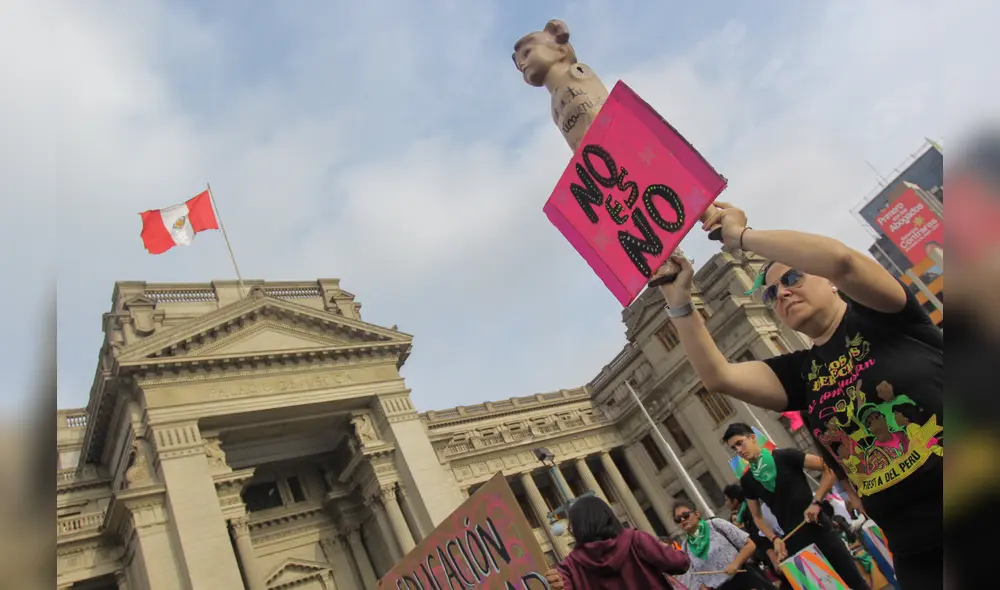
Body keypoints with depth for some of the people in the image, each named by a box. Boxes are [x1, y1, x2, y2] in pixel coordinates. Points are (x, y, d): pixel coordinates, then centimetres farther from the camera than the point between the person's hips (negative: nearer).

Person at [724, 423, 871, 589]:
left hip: (819, 529, -3)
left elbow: (830, 469, -6)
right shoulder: (747, 481, 3)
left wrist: (816, 502, -12)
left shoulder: (785, 457, -7)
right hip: (793, 541, 3)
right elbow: (757, 516, 14)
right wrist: (774, 539, -2)